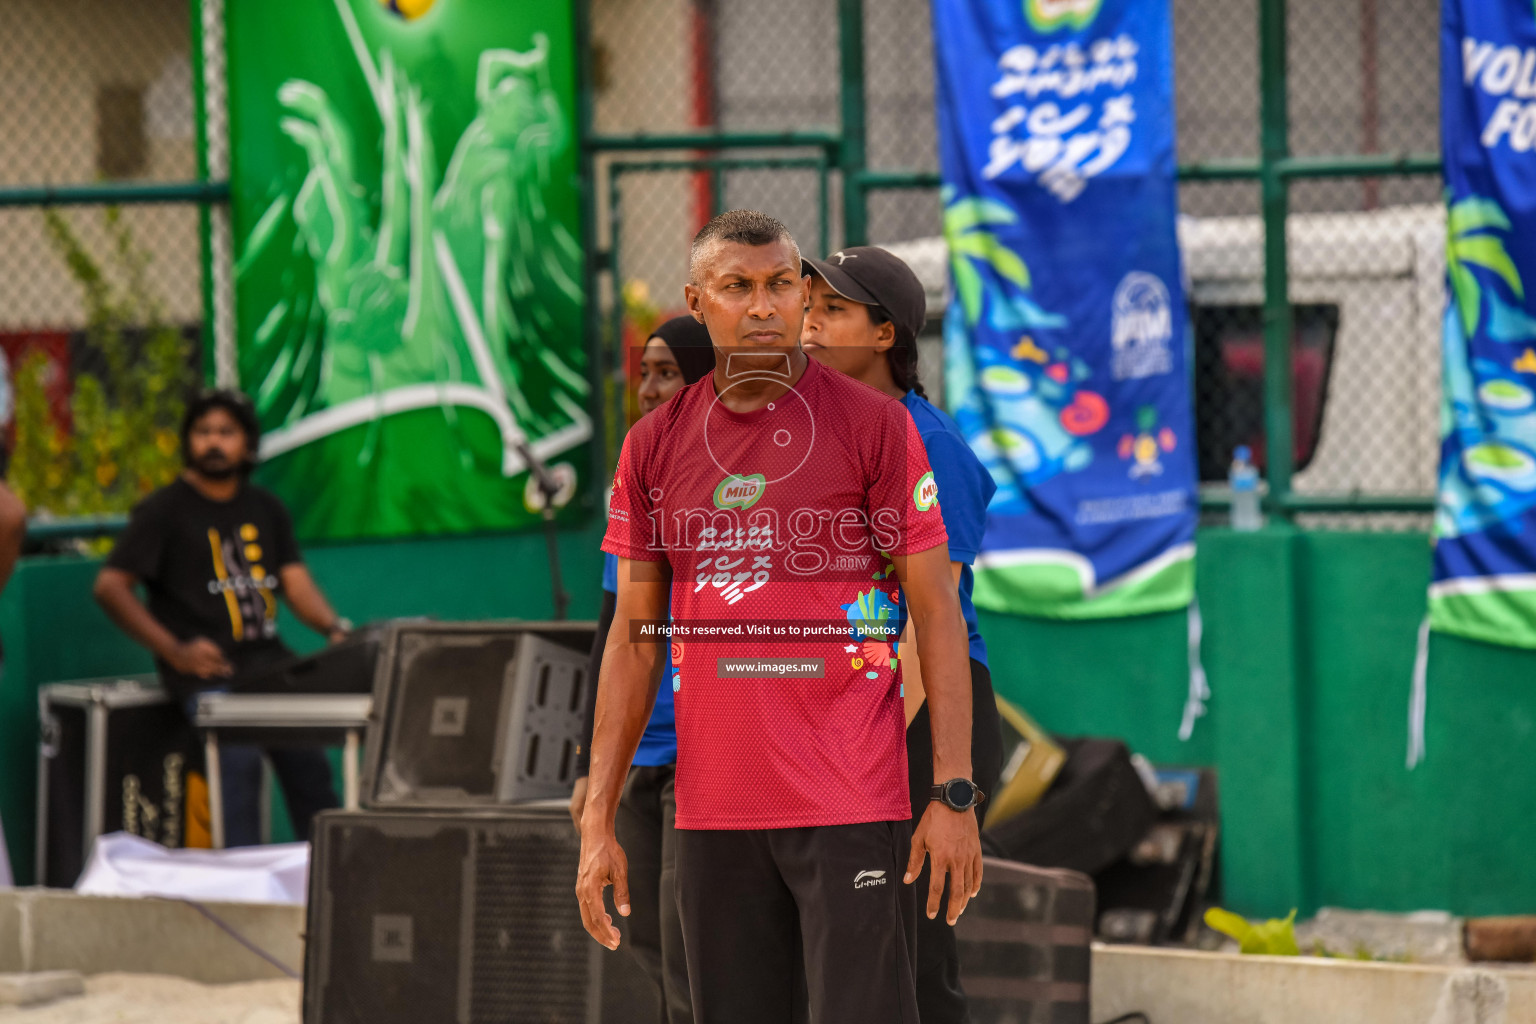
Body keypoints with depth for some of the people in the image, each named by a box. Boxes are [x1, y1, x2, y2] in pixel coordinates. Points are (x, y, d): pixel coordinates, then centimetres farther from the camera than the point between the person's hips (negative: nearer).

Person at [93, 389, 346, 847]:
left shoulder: (265, 509, 20)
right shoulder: (163, 511, 4)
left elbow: (296, 581, 14)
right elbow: (110, 586, -3)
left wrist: (335, 629, -7)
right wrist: (174, 650, -13)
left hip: (266, 658, 5)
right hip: (206, 670, -5)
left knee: (309, 764, -10)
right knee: (239, 763, -22)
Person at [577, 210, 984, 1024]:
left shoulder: (874, 425, -1)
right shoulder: (654, 446, 9)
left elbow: (936, 611, -2)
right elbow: (634, 637, 12)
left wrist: (955, 794, -9)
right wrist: (598, 819, 6)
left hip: (852, 804, -4)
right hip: (713, 814, 4)